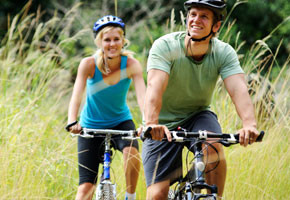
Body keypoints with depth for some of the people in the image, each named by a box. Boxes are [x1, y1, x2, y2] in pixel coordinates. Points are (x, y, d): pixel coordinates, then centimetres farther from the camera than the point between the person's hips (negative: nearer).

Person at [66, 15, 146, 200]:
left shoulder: (131, 65, -19)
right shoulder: (89, 64, -20)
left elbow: (142, 96, -32)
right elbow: (77, 95, -30)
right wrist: (72, 122, -48)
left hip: (120, 121, 0)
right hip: (91, 125, 0)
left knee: (131, 151, -32)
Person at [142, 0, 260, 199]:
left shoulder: (224, 52, -14)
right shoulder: (165, 46, -21)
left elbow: (238, 89, -29)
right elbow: (155, 85, -36)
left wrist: (250, 124, -49)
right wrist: (151, 123, -54)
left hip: (198, 116, 2)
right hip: (164, 125, -1)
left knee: (214, 147, -33)